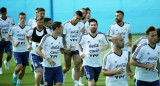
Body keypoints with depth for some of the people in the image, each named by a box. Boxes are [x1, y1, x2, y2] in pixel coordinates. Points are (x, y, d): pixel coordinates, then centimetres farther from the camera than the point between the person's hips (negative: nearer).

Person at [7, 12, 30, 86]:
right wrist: (13, 42, -9)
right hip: (17, 50, -3)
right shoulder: (14, 28, -7)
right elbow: (8, 36, 5)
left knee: (23, 68, 7)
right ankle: (14, 75, 19)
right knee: (19, 66, -15)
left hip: (25, 51, 3)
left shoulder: (28, 28, 0)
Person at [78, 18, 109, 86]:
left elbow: (107, 45, 11)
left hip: (98, 63, 3)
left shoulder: (102, 35, -2)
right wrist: (80, 52, -2)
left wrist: (103, 48, -10)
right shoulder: (84, 36, -6)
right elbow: (79, 44, 14)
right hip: (88, 63, -3)